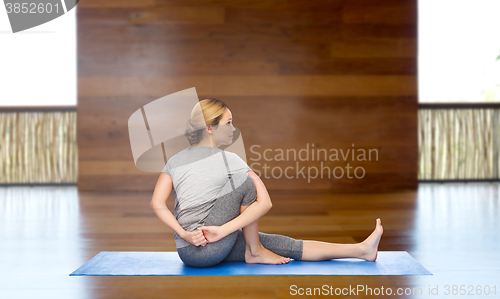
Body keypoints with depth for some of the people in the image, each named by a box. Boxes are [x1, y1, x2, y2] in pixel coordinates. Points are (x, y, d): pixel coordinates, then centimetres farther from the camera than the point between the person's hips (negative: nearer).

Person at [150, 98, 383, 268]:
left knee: (285, 245, 5)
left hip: (186, 250, 7)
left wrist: (184, 233, -8)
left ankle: (361, 249, 8)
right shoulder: (228, 160, -3)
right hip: (210, 250, -7)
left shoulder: (175, 160, 13)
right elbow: (265, 203, -13)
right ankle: (254, 252, 9)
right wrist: (224, 230, -17)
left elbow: (156, 203, 0)